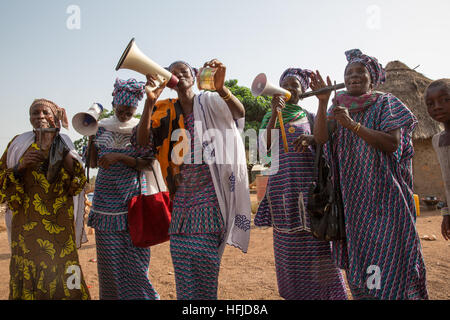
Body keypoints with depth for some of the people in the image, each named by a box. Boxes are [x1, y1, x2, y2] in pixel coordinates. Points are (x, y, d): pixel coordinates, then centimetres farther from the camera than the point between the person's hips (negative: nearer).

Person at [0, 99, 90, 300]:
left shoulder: (63, 143, 6)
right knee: (27, 274, 1)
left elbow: (76, 186, -2)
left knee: (60, 274, -2)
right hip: (27, 225, 1)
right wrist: (21, 166, -12)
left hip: (59, 226, 0)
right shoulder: (19, 144, 7)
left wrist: (62, 152, -13)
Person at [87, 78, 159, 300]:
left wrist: (119, 157, -19)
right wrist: (90, 134, 3)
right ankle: (113, 295, 21)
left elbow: (146, 163, -8)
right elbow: (93, 162, 11)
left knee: (136, 254, 0)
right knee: (109, 254, 5)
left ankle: (138, 294, 18)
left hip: (134, 198, -2)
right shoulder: (102, 127, 9)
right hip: (106, 198, 2)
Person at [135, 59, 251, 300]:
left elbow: (239, 112, -16)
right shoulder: (164, 111, 10)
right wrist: (150, 101, -15)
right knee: (180, 258, 6)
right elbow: (143, 140, -3)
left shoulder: (209, 101, 2)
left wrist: (221, 89, -37)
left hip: (210, 193, -3)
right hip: (182, 196, 4)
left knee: (205, 259, -5)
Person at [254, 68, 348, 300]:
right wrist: (275, 113, -8)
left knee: (315, 241, -6)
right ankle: (294, 292, 13)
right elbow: (264, 145, -2)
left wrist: (311, 139, -15)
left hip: (309, 181, 0)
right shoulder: (270, 117, 15)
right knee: (287, 242, 1)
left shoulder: (309, 117, 16)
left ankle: (324, 292, 4)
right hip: (282, 183, 0)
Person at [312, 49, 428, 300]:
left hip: (382, 192, -3)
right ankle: (361, 293, 18)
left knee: (385, 251, -5)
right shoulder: (339, 108, 11)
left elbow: (392, 143, -12)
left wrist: (353, 125, -19)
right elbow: (321, 137, -5)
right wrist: (323, 102, -16)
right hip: (352, 195, 3)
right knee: (357, 250, 7)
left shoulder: (386, 103, 2)